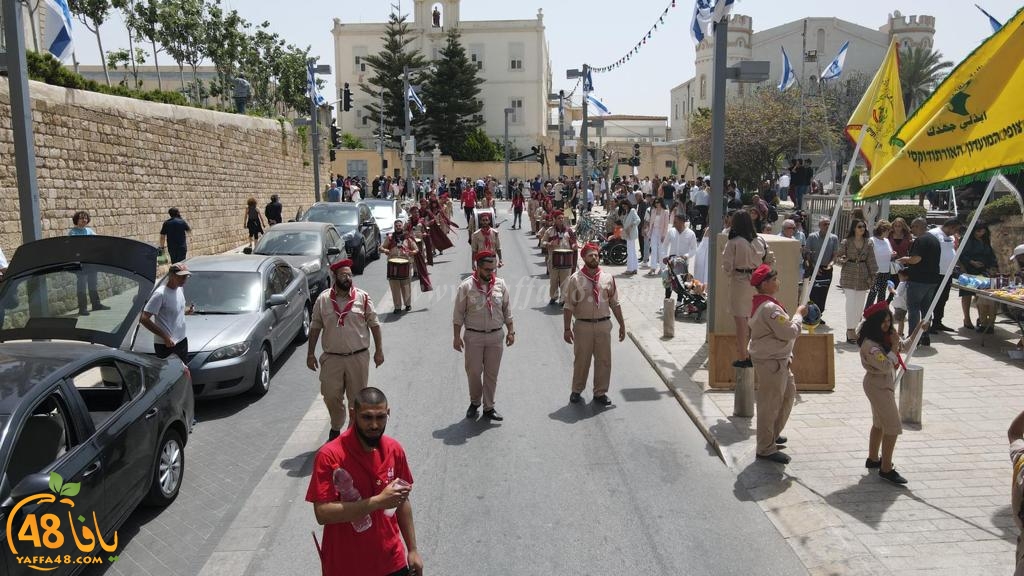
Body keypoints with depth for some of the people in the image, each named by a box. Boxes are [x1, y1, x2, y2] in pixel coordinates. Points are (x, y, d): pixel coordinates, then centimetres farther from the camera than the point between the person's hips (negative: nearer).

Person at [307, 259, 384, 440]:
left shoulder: (362, 297, -5)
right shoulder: (323, 299, -2)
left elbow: (374, 324, 1)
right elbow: (315, 327, 5)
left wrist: (379, 350, 0)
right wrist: (310, 354, 4)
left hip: (358, 357, -1)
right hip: (332, 358, 1)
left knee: (357, 398, 9)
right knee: (331, 397, 8)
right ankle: (335, 429, 32)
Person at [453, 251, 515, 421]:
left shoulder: (500, 285, 0)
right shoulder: (466, 286, -9)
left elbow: (507, 311, 8)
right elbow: (458, 314, -4)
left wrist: (511, 331, 4)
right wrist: (457, 336, -7)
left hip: (495, 336, 2)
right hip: (473, 336, -2)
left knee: (491, 373, 8)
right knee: (473, 372, 5)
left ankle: (489, 407, 19)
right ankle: (474, 402, 28)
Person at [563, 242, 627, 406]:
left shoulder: (608, 278, 2)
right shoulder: (576, 279, -7)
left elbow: (615, 303, 9)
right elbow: (569, 306, -6)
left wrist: (622, 324, 9)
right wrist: (567, 328, -9)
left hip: (603, 325, 3)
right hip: (583, 325, -2)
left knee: (604, 360, 8)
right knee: (581, 360, 9)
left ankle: (600, 393, 24)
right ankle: (577, 391, 27)